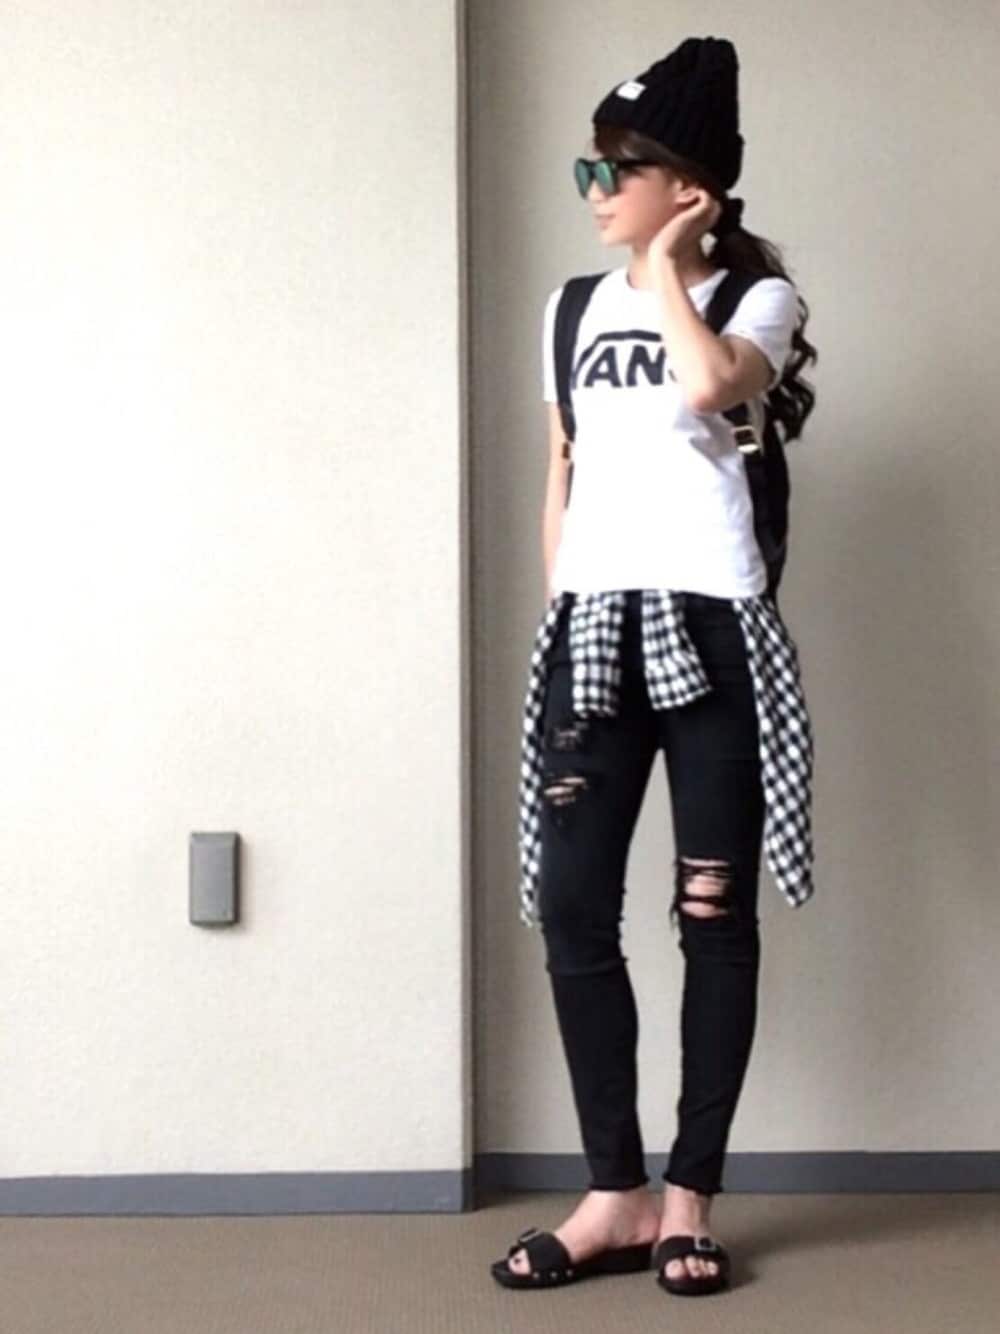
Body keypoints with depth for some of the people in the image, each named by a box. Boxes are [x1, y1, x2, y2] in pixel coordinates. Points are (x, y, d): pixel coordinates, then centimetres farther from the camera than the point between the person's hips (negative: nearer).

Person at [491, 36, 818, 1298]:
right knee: (573, 908, -1)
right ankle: (616, 1194, 11)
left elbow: (709, 385, -20)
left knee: (712, 911, 1)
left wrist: (665, 270, -5)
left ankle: (689, 1195, 13)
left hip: (711, 628, -4)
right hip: (592, 631, 4)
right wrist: (556, 620, 13)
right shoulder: (574, 307, 16)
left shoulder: (759, 296, 3)